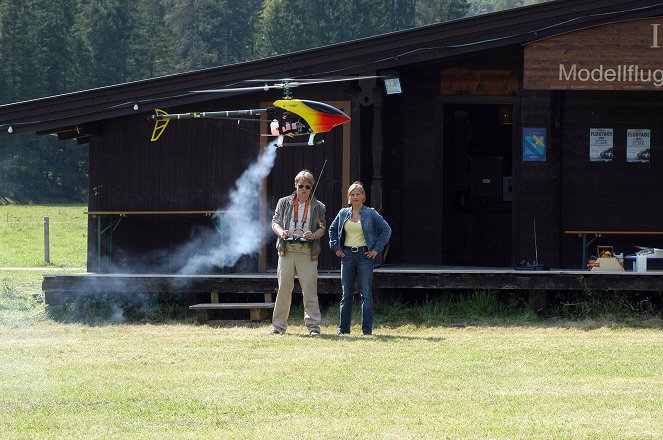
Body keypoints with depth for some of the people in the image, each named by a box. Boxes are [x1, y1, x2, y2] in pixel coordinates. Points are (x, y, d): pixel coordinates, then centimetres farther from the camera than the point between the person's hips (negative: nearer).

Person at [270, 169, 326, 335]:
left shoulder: (318, 206, 11)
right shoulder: (284, 203, 13)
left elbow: (322, 228, 10)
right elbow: (275, 222, 11)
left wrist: (314, 235, -12)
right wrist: (281, 232, -11)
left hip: (308, 252, -1)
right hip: (287, 250, 1)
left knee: (309, 289, -6)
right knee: (283, 288, 2)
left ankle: (313, 325, -3)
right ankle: (279, 325, 9)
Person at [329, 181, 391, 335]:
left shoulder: (370, 214, -1)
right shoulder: (343, 213, 8)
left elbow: (386, 230, 1)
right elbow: (332, 229, 21)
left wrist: (377, 249, -3)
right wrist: (335, 247, 10)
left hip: (365, 255, -3)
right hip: (347, 255, 3)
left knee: (366, 293, -3)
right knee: (346, 293, 6)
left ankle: (367, 328, -1)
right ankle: (343, 327, 11)